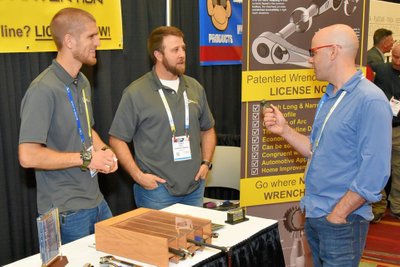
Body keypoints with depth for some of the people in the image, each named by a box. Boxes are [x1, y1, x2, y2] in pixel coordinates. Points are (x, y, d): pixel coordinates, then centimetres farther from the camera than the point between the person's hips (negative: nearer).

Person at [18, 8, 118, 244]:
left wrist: (103, 150, 1)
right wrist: (85, 158, -18)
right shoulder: (44, 90, -20)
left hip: (96, 201, 8)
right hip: (67, 211, -8)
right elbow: (28, 156, -24)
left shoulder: (83, 83, 8)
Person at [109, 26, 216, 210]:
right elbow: (117, 139, -6)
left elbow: (208, 129, 19)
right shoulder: (136, 92, -8)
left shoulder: (195, 88, 8)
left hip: (195, 188, 5)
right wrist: (138, 175, -13)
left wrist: (206, 162, 5)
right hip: (156, 189, -5)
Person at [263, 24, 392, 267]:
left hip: (341, 222, -8)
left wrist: (337, 216, -17)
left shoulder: (370, 101, -18)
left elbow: (374, 173, -21)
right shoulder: (329, 97, 10)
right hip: (313, 215, 8)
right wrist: (284, 129, 3)